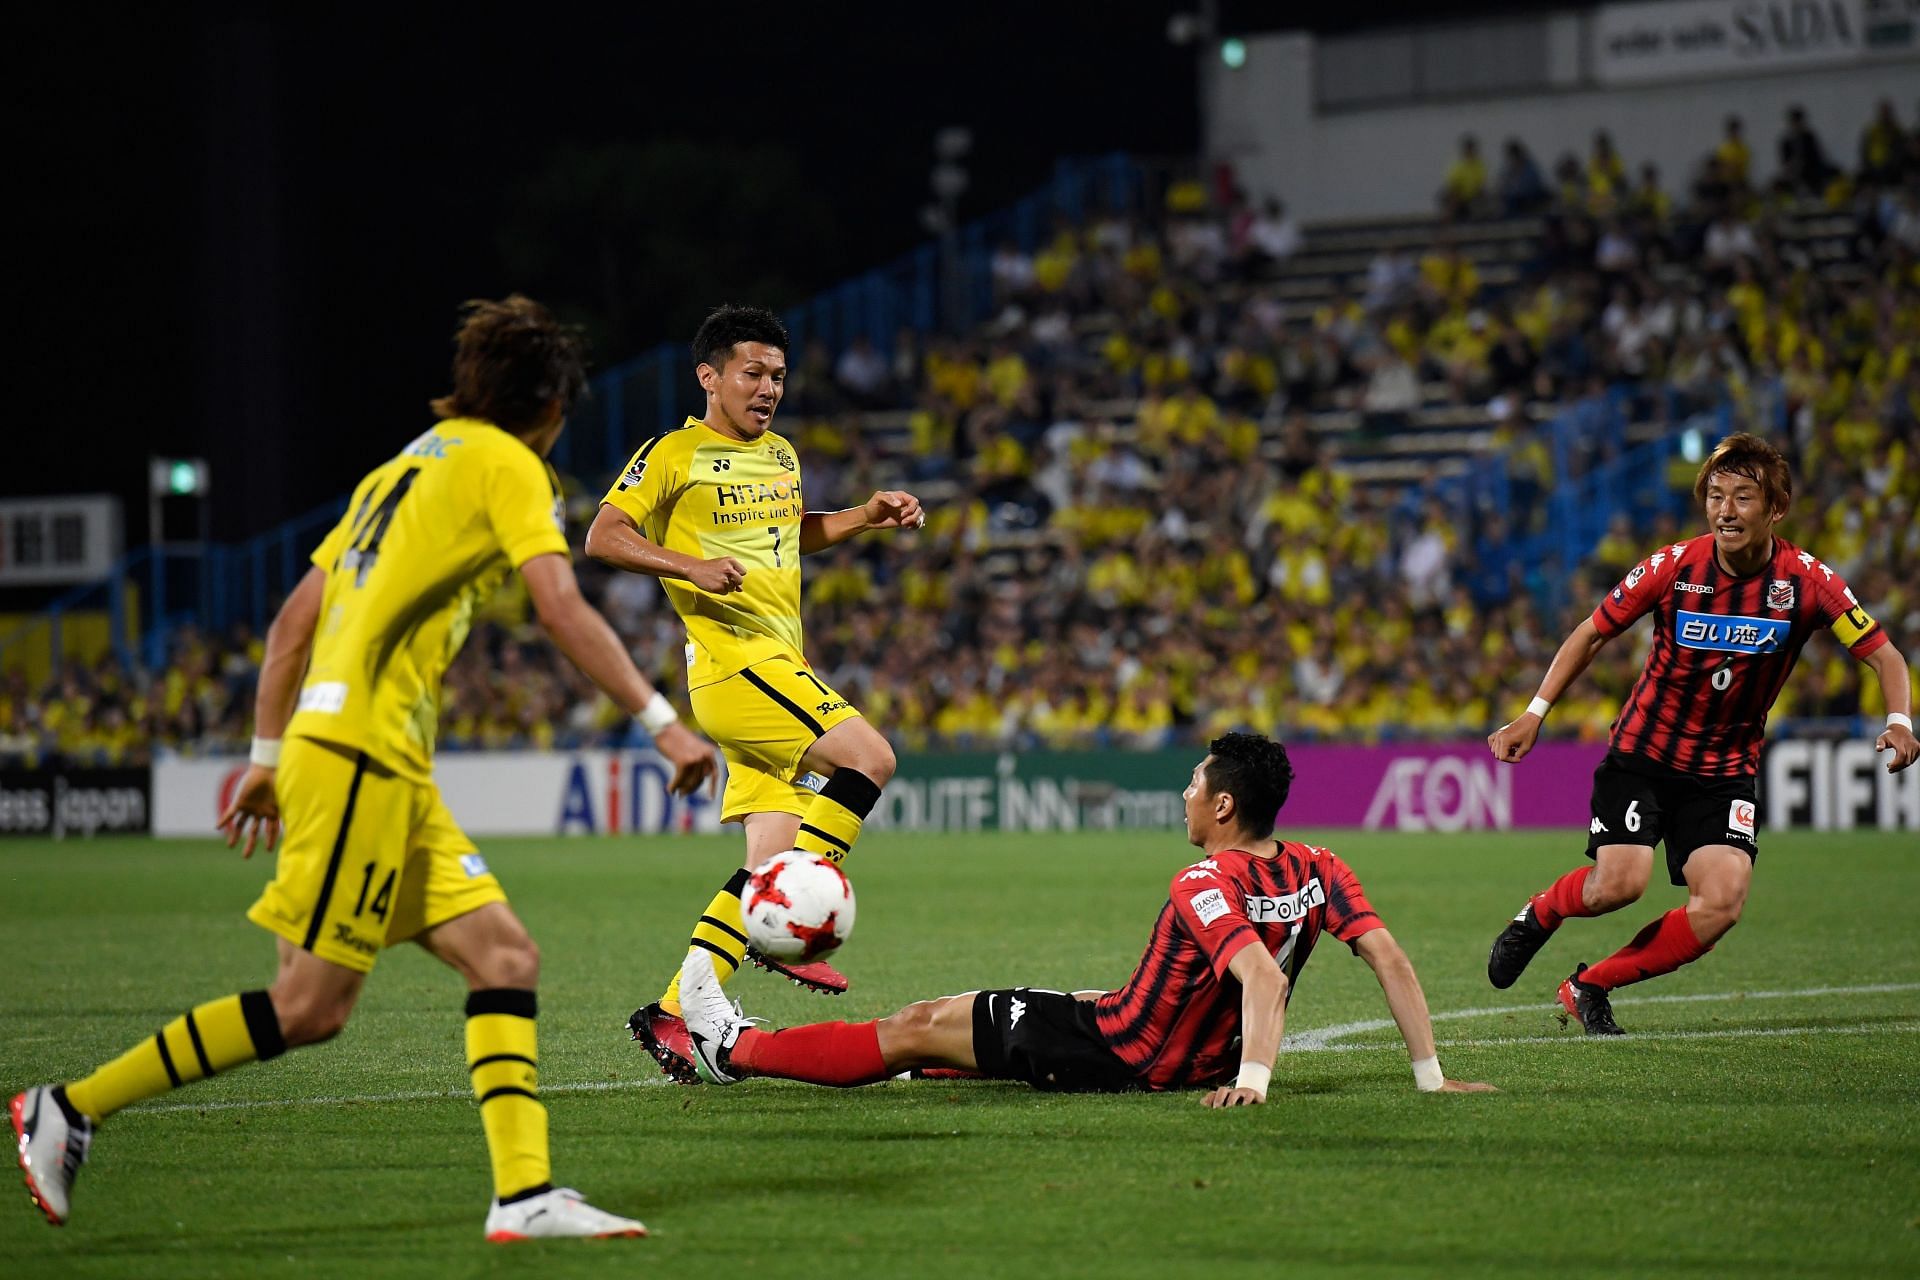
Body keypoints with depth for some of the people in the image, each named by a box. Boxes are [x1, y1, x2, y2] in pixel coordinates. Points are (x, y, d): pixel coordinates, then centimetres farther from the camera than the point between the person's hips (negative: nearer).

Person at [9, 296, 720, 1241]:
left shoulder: (403, 467, 23)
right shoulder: (504, 463, -2)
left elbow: (293, 620, 22)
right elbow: (562, 611, -14)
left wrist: (267, 756, 24)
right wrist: (660, 721, -12)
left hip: (392, 769, 10)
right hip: (363, 747, -10)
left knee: (503, 956, 1)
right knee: (311, 1004, -9)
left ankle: (524, 1193, -9)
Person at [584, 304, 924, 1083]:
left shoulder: (780, 456, 19)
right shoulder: (676, 455, -4)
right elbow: (603, 538, -10)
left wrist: (868, 517, 22)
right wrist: (694, 567, -23)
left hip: (779, 668, 8)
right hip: (731, 659, -8)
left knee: (774, 857, 2)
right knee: (870, 758, -22)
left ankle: (673, 1016, 3)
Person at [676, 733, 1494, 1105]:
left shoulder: (1207, 885, -27)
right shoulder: (1321, 874, -8)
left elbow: (1262, 976, -42)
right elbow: (1391, 961, -12)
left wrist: (1253, 1078, -47)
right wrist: (1430, 1075, -10)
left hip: (1118, 1055, -7)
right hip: (1201, 1059, 7)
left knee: (921, 1025, 7)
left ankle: (736, 1051, 20)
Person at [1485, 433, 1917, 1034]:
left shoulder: (1807, 582, -12)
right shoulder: (1673, 567, -13)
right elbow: (1592, 633, 1)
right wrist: (1534, 713, -5)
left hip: (1726, 769, 2)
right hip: (1642, 752, -1)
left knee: (1722, 904, -18)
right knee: (1619, 884, -22)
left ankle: (1589, 986, 1)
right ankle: (1538, 915, 14)